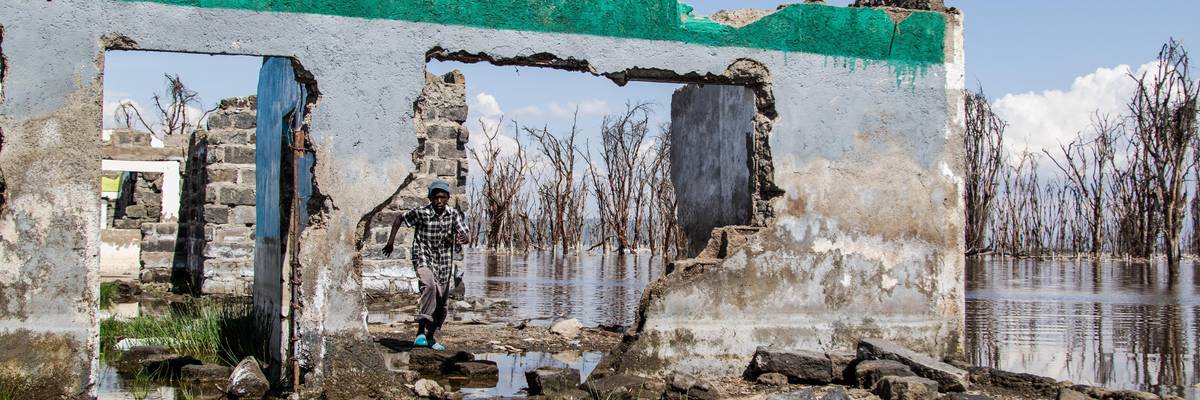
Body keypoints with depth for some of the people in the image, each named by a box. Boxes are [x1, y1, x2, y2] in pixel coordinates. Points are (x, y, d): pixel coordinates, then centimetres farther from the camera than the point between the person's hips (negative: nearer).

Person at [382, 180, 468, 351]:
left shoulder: (454, 214, -6)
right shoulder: (421, 213, -13)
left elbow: (464, 236, -13)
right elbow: (399, 218, 1)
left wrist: (462, 239, -37)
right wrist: (390, 242, 1)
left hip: (444, 261, 4)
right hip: (424, 258, -4)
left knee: (441, 302, 10)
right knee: (429, 286, -33)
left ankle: (431, 337, 31)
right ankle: (421, 331, -33)